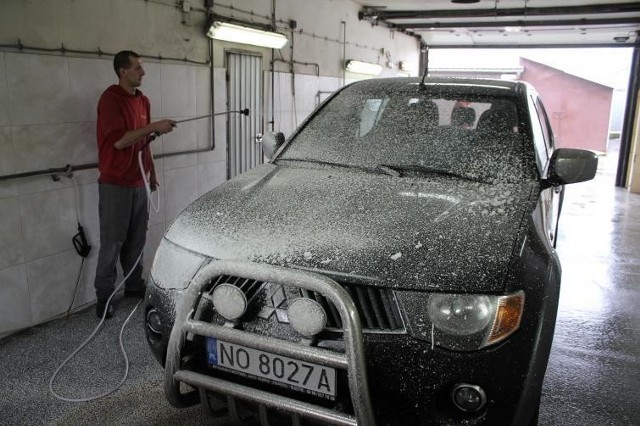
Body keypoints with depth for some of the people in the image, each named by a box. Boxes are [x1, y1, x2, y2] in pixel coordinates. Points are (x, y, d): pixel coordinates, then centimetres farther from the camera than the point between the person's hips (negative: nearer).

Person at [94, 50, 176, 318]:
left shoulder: (143, 100, 12)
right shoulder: (110, 99, -13)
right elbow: (119, 140, -22)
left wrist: (152, 173, 18)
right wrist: (154, 127, -23)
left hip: (139, 182, 7)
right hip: (115, 184, -7)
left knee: (137, 238, 12)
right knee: (112, 241, -1)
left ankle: (134, 284, 25)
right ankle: (103, 295, 10)